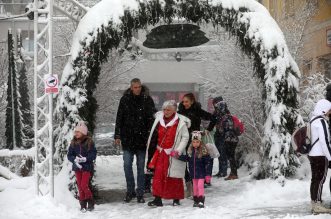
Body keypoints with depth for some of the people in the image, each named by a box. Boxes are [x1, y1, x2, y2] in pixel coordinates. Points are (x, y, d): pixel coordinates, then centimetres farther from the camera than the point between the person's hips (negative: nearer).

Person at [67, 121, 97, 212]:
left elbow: (93, 154, -8)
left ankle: (90, 202, 6)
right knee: (80, 186, 5)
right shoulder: (73, 143, 3)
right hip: (77, 167, 4)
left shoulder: (89, 142, -7)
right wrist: (75, 160, -17)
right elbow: (69, 155, 3)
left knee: (84, 185, -13)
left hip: (87, 167, -4)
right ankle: (83, 205, 12)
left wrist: (85, 159, -23)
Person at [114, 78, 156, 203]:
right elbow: (119, 118, 8)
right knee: (127, 165, 1)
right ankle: (130, 191, 12)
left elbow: (152, 119, -1)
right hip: (127, 138, 1)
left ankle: (140, 193, 9)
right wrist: (117, 135, 4)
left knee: (141, 166, 4)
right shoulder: (125, 99, 4)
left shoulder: (147, 100, 0)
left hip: (142, 138, -1)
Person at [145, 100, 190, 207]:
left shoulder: (180, 122, -9)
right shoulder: (159, 120, 6)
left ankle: (176, 199, 15)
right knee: (158, 175, 0)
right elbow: (154, 136, 18)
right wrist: (155, 147, 14)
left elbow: (185, 137, -7)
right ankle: (157, 198, 3)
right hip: (160, 153, 5)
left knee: (174, 176, 3)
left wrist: (178, 150, -15)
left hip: (173, 155, -4)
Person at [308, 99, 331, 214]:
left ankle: (314, 204, 12)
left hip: (312, 154, 10)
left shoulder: (313, 121, 16)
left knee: (315, 179, 10)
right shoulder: (321, 121, -14)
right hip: (320, 155, -10)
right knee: (320, 179, -9)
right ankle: (317, 205, -11)